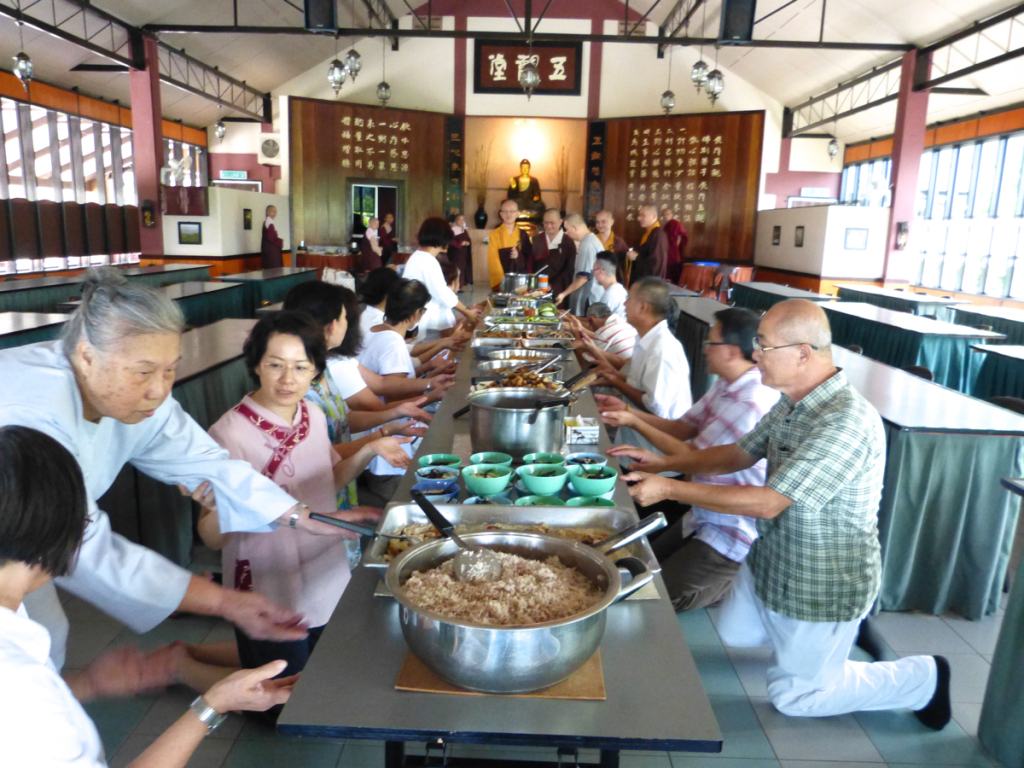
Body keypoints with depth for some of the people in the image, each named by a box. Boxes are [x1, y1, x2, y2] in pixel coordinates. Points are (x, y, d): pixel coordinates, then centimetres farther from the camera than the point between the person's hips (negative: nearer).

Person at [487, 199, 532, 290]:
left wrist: (519, 256, -13)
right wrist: (500, 281, -20)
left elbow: (528, 258, 9)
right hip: (501, 283, -2)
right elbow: (493, 259, -8)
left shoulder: (523, 235, 7)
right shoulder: (495, 234, -1)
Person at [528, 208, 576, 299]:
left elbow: (569, 270, -4)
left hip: (557, 292, -3)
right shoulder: (536, 240, 13)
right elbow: (530, 265, 9)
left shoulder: (568, 242, 1)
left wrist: (552, 286, -14)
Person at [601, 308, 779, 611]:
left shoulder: (751, 402, -29)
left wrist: (634, 423, -14)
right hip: (707, 518, 10)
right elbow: (682, 428, 9)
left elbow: (692, 457, -21)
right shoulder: (726, 386, 4)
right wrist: (628, 410, 0)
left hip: (733, 536, -10)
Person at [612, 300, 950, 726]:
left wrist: (669, 489, -31)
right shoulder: (793, 403, -4)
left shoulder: (846, 422, -34)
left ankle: (923, 679, 25)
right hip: (772, 559, 9)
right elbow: (740, 454, 7)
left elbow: (768, 502, -34)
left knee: (792, 695, 11)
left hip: (822, 586, -9)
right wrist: (663, 462, -4)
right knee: (733, 632, 26)